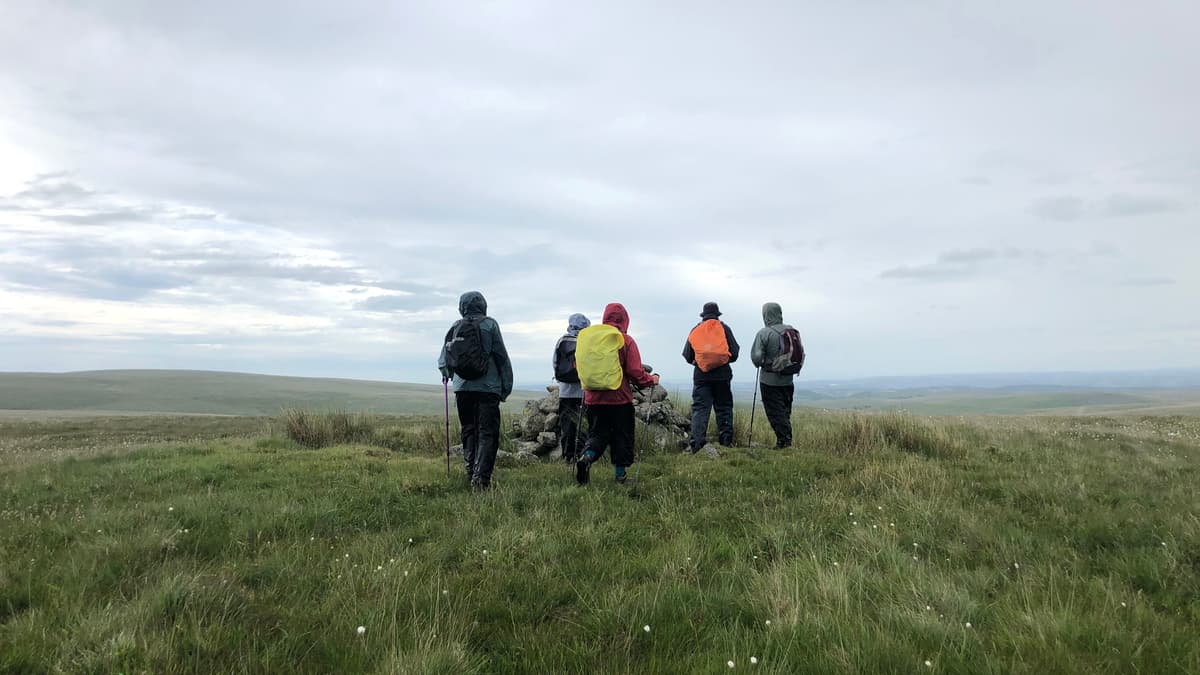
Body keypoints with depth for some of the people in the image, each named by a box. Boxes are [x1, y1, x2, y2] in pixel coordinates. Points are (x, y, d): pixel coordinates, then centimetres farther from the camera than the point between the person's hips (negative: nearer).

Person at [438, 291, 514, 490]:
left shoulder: (456, 327, 8)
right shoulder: (489, 324, -1)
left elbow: (443, 360, 11)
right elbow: (502, 356, -3)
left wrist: (446, 374, 33)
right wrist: (506, 387, 3)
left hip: (462, 388, 4)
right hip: (488, 388, -3)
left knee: (468, 432, 14)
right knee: (487, 433, -2)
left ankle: (471, 474, 15)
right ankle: (481, 476, -14)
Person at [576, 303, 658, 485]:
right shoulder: (626, 341, -9)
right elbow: (635, 372, -10)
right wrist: (651, 380, 8)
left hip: (593, 398, 3)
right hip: (620, 398, -3)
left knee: (597, 434, 12)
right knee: (622, 436, 12)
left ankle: (586, 457, -15)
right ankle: (620, 473, 16)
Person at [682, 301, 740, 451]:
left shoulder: (695, 330, 5)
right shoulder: (724, 328, 1)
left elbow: (687, 356, 4)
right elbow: (734, 352, -1)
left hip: (701, 375, 0)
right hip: (722, 375, 0)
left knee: (699, 409, 0)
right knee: (724, 408, 10)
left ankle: (696, 443, -9)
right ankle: (726, 441, 10)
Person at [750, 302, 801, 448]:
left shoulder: (764, 333, -15)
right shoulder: (791, 331, 2)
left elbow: (756, 356, -18)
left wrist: (760, 364, 2)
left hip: (770, 380, -5)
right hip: (788, 379, 6)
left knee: (775, 413, 2)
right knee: (785, 411, 17)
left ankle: (783, 440, 0)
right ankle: (788, 440, 19)